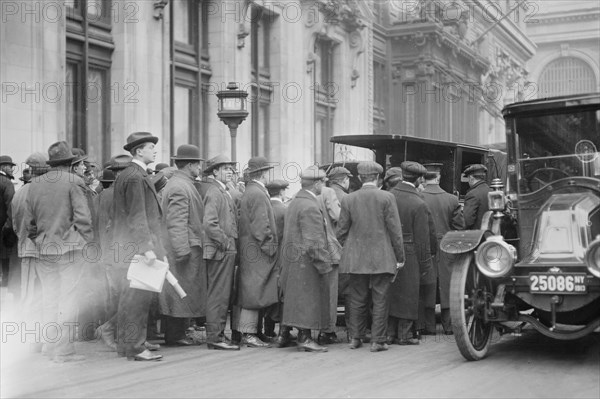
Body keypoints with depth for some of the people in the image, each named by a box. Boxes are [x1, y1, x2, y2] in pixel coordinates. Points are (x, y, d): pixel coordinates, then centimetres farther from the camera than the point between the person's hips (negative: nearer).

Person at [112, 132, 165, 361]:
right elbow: (137, 217, -20)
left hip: (127, 247, 11)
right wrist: (147, 248, -23)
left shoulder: (125, 176, 17)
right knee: (139, 296, -7)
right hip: (137, 246, -11)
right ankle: (135, 347, -5)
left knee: (130, 296, 15)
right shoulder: (135, 177, -14)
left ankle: (125, 345, 22)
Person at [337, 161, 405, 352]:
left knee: (357, 299, 11)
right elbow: (395, 230, -6)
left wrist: (345, 253, 17)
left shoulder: (348, 199, 0)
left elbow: (341, 231, 3)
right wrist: (399, 257, 1)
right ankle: (378, 340, 5)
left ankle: (355, 338, 17)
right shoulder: (387, 198, -6)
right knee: (380, 300, 4)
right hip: (381, 258, -2)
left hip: (356, 258, 3)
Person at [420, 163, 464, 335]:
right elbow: (460, 226, 0)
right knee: (447, 286, 9)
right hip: (447, 250, 2)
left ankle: (429, 325, 8)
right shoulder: (452, 200, -3)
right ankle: (449, 325, 12)